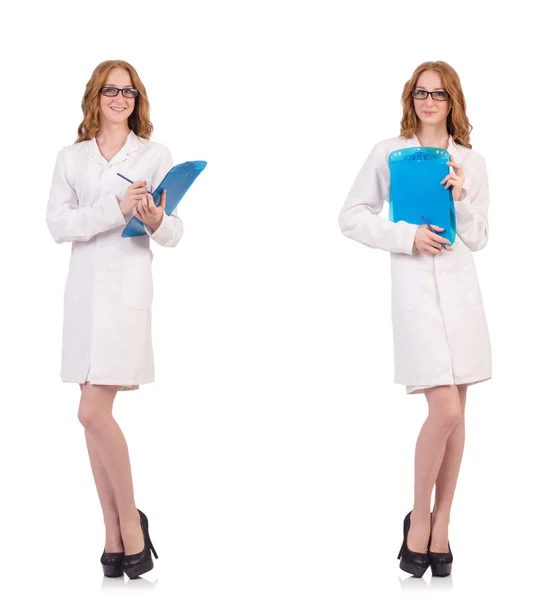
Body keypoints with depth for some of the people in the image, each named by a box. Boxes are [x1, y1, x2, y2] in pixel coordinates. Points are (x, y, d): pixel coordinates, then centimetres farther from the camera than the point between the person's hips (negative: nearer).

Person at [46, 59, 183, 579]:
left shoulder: (156, 156, 6)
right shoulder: (70, 158, 12)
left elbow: (173, 234, 3)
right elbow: (57, 224, -1)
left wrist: (157, 221, -20)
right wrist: (116, 210, -15)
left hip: (128, 288, -4)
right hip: (83, 288, 4)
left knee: (93, 412, -12)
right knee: (96, 415, 5)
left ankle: (131, 524, 8)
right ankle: (116, 537, 16)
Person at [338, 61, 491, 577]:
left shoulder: (471, 163, 11)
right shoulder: (388, 153, 4)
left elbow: (478, 239, 11)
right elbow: (351, 217, 3)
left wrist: (461, 198, -7)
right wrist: (407, 235, -9)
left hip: (461, 288, 4)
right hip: (414, 287, -4)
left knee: (455, 414, 6)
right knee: (445, 410, -12)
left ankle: (440, 526, 19)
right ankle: (419, 517, 10)